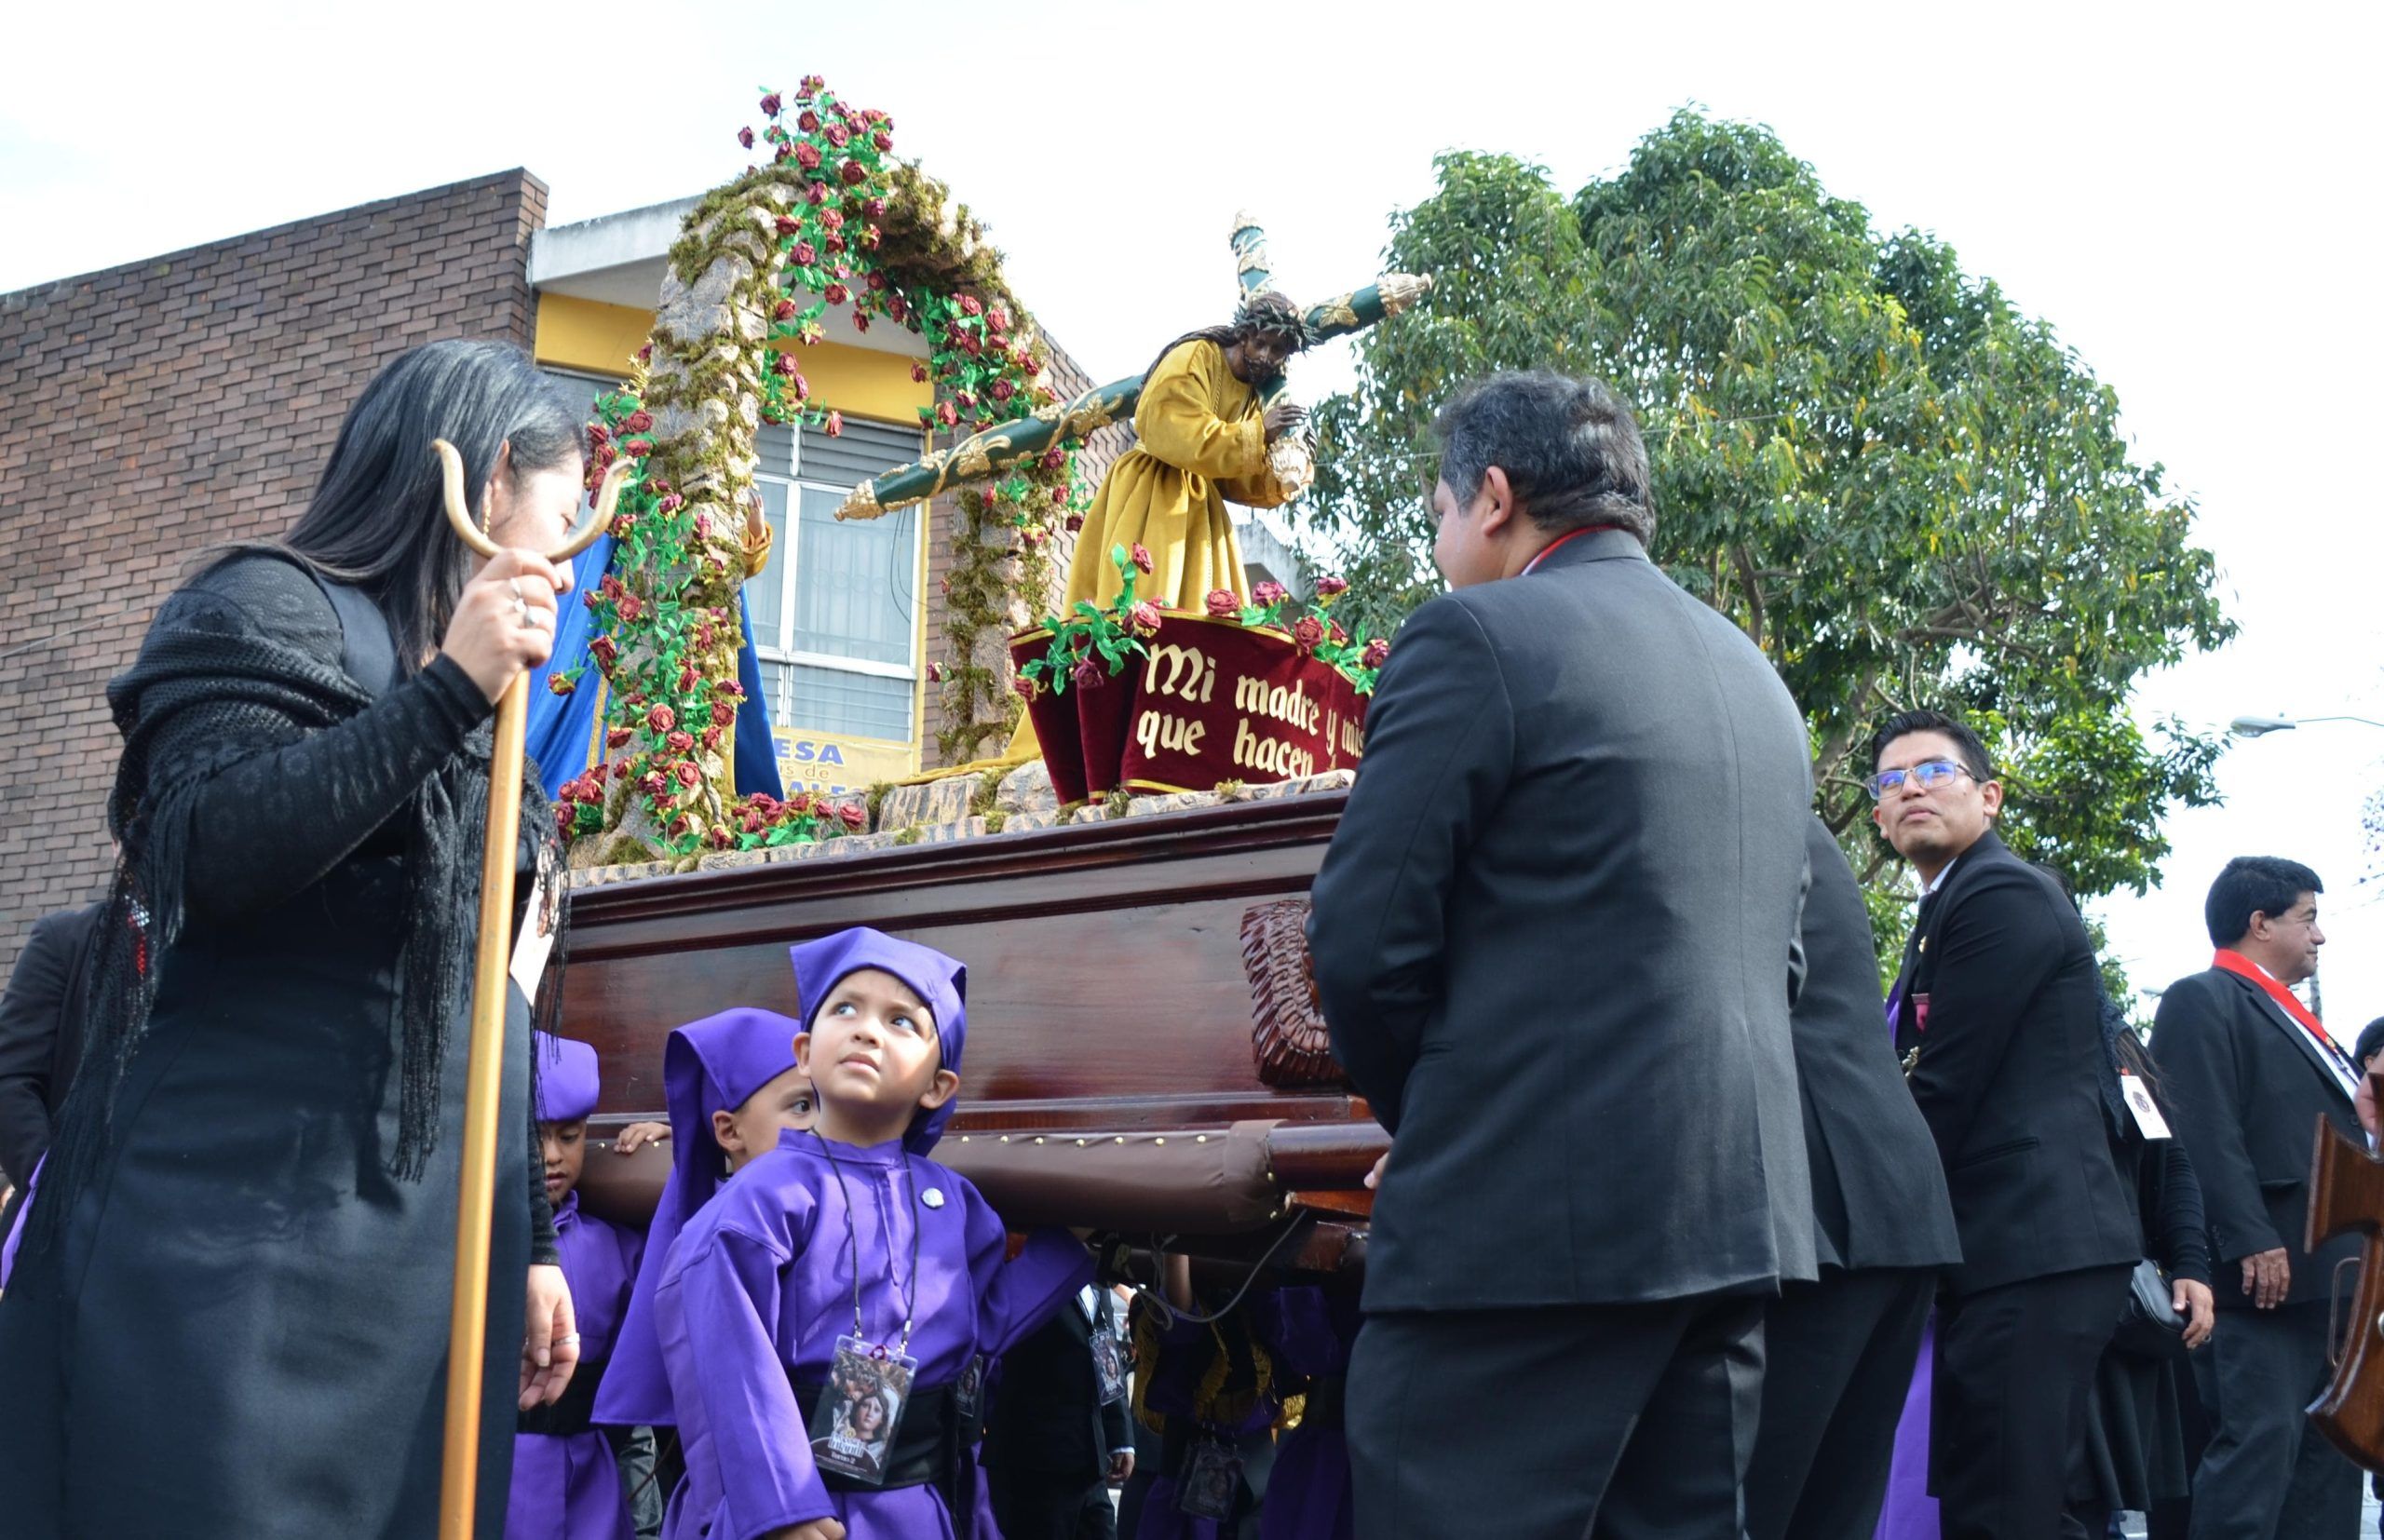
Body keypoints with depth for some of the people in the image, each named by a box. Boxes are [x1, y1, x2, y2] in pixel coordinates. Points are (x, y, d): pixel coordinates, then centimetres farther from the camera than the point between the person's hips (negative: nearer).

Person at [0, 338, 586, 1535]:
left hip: (423, 1255, 8)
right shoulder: (270, 608, -1)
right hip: (237, 1236, -7)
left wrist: (526, 1244, 19)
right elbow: (206, 851, -18)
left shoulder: (473, 722, 22)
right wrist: (446, 692, -21)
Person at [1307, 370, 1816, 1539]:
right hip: (1738, 1207, 8)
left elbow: (1364, 943, -10)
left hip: (1537, 1212, -8)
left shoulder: (1477, 638, -6)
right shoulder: (1753, 675, 18)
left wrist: (1431, 1123, 7)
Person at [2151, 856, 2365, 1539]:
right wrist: (2253, 1242, -23)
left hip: (2328, 1270, 10)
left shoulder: (2287, 1015, 24)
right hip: (2269, 1268, -10)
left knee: (2334, 1445, 9)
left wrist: (2356, 1255, 16)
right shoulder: (2204, 999, -5)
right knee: (2261, 1438, -12)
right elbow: (2206, 1134, -16)